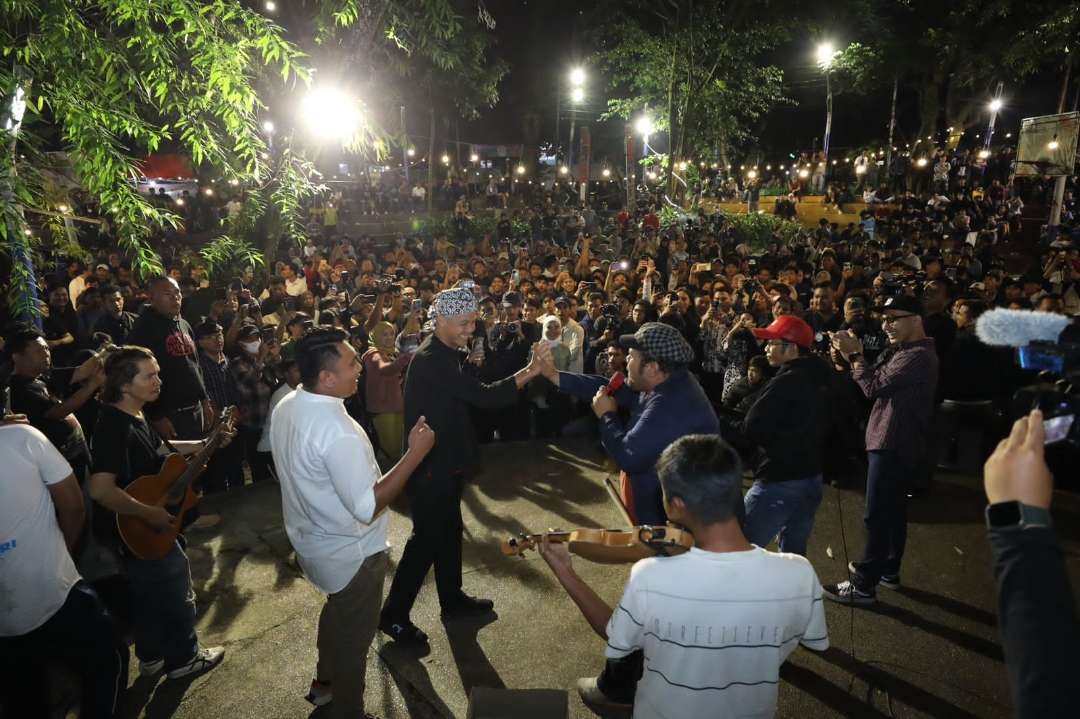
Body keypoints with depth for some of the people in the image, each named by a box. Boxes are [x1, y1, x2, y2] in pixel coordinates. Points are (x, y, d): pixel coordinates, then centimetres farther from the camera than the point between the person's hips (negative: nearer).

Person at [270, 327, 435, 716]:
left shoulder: (286, 406, -6)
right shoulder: (336, 431, -35)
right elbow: (367, 507, -33)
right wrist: (416, 453, -32)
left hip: (313, 540, 9)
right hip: (350, 553, -8)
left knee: (337, 609, 32)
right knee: (354, 633, 15)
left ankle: (325, 682, 52)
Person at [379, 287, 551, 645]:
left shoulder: (443, 354, 8)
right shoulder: (431, 360, -26)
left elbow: (471, 394, 13)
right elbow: (483, 396, -33)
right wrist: (531, 370, -35)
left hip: (445, 461, 10)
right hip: (430, 467, -10)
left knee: (449, 531, 20)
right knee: (427, 538, 1)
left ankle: (452, 599, 36)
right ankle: (393, 615, 16)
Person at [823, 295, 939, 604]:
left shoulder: (918, 355, -20)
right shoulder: (902, 350, 13)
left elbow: (874, 386, -23)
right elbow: (876, 382, 10)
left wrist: (855, 354, -12)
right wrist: (852, 357, -3)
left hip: (893, 444, -11)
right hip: (894, 441, 11)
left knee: (877, 515, -5)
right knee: (893, 509, 19)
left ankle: (864, 585, 2)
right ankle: (889, 570, 32)